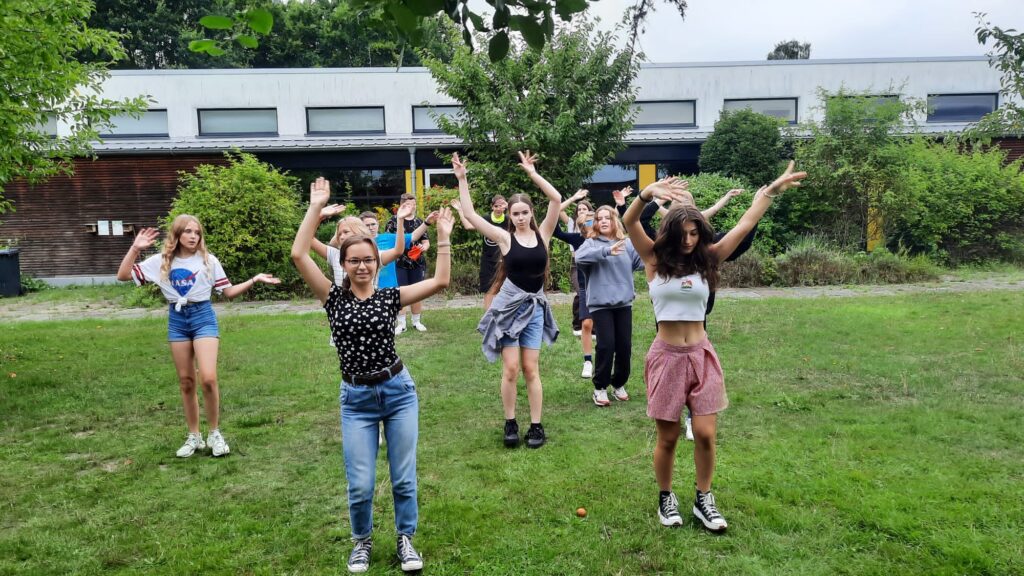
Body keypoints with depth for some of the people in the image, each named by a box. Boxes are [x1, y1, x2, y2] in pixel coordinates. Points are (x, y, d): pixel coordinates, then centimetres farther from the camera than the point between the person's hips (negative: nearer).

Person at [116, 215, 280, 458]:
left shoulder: (208, 260, -1)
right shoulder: (161, 261, 2)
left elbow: (229, 291, 3)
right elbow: (123, 276, 0)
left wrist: (254, 280, -8)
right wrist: (135, 249, -9)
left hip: (203, 317, -2)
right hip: (177, 320, 3)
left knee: (208, 378, -15)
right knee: (186, 381, 9)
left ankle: (214, 433, 4)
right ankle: (194, 436, 22)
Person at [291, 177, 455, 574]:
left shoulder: (390, 297, 0)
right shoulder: (334, 297, -1)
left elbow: (440, 281, -9)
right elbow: (298, 255, -12)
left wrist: (443, 237, -12)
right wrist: (315, 207, -13)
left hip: (399, 392, 1)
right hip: (356, 399, 0)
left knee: (404, 477, 9)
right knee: (360, 485, 3)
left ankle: (405, 539, 31)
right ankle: (362, 542, 31)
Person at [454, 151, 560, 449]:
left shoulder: (542, 234, 1)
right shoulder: (504, 237, -4)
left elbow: (556, 199, -8)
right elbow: (470, 214, -8)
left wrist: (532, 173, -9)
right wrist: (462, 180, -10)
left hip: (535, 307, 2)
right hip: (509, 305, -1)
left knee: (531, 369, 5)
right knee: (511, 369, -1)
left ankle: (536, 425, 12)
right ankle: (510, 423, 15)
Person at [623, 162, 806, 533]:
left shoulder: (707, 259, 4)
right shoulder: (655, 260, -3)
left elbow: (746, 224, 5)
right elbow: (629, 223, -17)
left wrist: (772, 190, 2)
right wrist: (647, 194, -35)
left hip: (701, 356, 2)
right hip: (666, 356, -2)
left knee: (705, 434, 1)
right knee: (667, 437, 6)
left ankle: (704, 500, 22)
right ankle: (666, 498, 28)